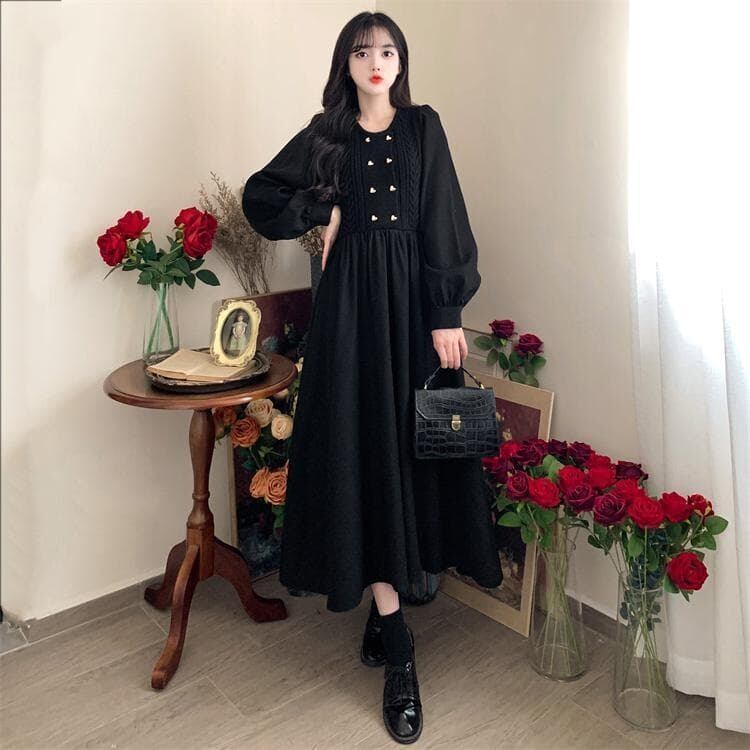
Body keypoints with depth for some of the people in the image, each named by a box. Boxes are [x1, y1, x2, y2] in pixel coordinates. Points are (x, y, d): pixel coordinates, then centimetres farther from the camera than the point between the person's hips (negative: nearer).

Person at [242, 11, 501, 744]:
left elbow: (442, 223, 0)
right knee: (366, 453, -7)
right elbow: (260, 196, 16)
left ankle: (383, 609, 22)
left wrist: (446, 315, -9)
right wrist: (323, 211, 1)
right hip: (353, 300, -1)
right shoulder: (326, 134, 11)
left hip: (415, 298, 1)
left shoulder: (423, 126, 9)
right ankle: (398, 656, -1)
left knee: (415, 444, 2)